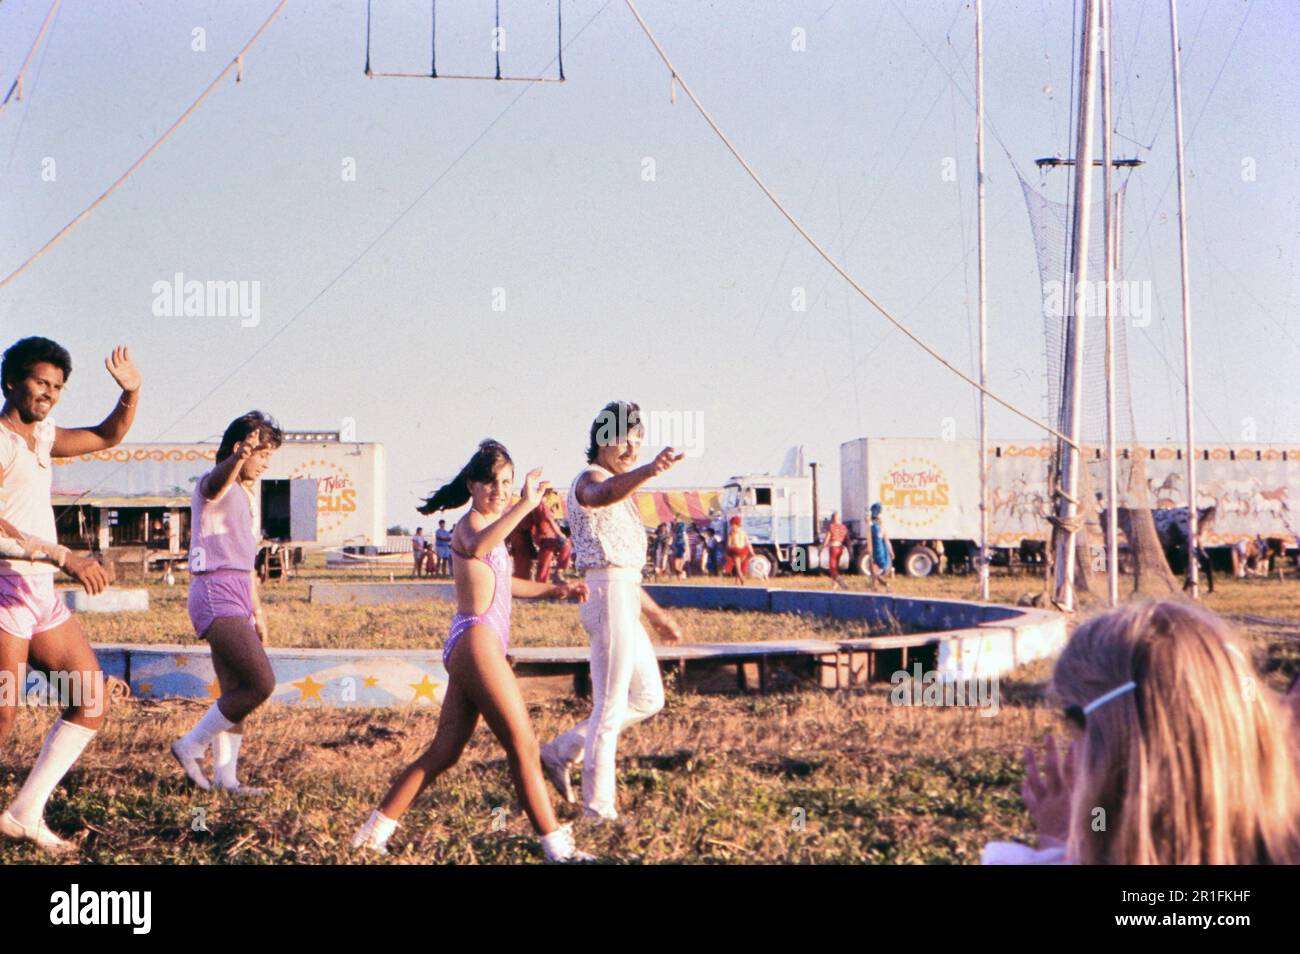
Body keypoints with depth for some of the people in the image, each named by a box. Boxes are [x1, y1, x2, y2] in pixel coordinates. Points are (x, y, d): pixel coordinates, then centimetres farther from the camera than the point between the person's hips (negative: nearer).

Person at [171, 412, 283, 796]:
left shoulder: (248, 496, 22)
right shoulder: (216, 485, -8)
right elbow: (215, 484, -35)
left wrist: (257, 610, 31)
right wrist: (238, 457, -58)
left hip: (237, 597, 10)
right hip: (216, 594, -10)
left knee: (236, 692, 10)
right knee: (261, 683, -17)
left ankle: (225, 775, 16)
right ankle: (191, 746, -5)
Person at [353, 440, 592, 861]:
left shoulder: (487, 524, 22)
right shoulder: (470, 523, -8)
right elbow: (477, 548, -35)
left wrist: (551, 590, 35)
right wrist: (524, 507, -43)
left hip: (469, 647, 10)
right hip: (477, 641, -10)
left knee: (444, 752, 10)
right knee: (523, 744, -6)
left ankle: (376, 830, 13)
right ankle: (556, 845, -2)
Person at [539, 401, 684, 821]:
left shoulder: (617, 487, 22)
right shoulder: (591, 479, -9)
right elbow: (603, 494, -38)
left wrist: (656, 614, 28)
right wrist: (647, 471, -58)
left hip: (623, 600, 10)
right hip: (610, 597, -10)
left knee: (648, 699, 15)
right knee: (610, 706, -5)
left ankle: (562, 752, 21)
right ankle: (599, 809, 2)